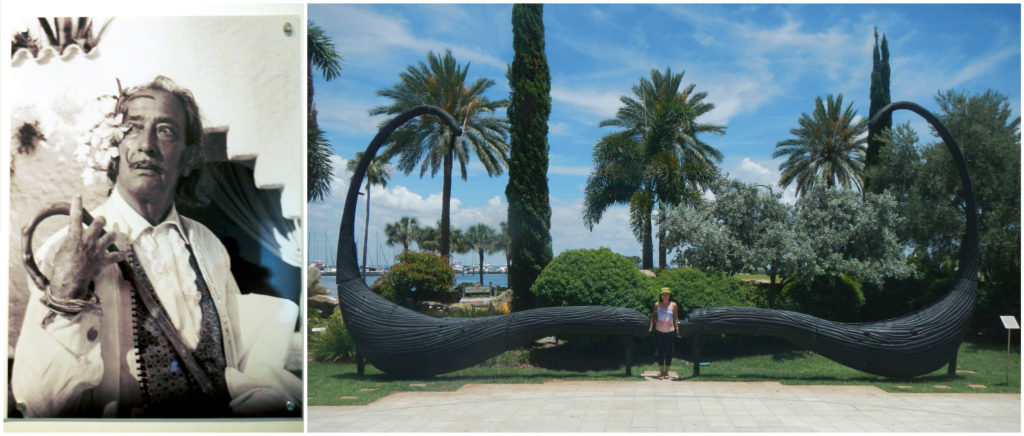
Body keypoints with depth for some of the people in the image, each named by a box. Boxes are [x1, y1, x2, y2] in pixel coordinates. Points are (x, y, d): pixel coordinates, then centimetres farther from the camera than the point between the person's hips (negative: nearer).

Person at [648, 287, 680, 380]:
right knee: (659, 352, 0)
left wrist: (677, 329, -4)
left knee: (669, 352, 3)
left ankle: (666, 372, 16)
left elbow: (676, 318, 4)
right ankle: (661, 372, 9)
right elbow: (654, 316, 10)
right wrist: (651, 326, -3)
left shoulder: (673, 305, 0)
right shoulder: (657, 305, 2)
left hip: (670, 332, 0)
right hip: (659, 332, 0)